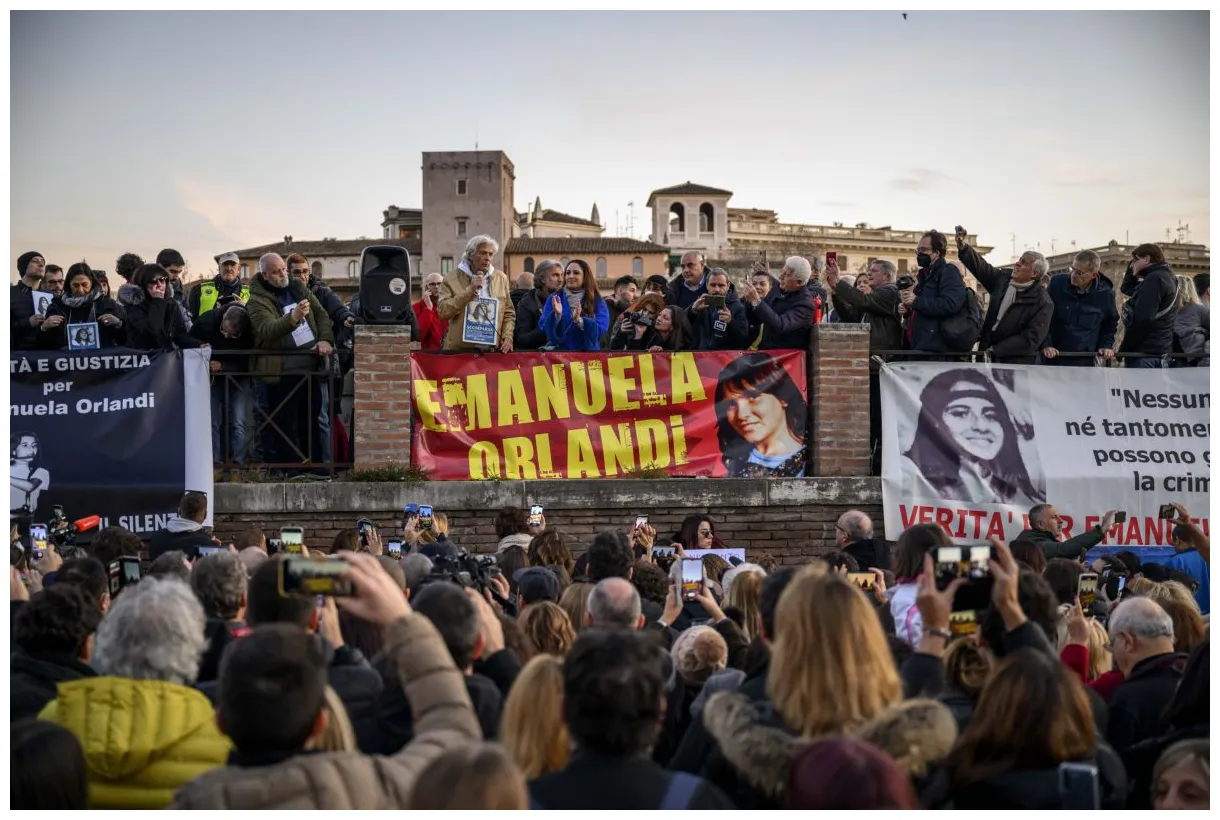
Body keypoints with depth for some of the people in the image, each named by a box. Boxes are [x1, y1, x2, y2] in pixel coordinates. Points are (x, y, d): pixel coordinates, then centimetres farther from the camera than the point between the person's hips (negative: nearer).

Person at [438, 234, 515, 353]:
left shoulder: (501, 278, 12)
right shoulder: (452, 279, 0)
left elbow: (509, 313, 15)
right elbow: (442, 312, -11)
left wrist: (507, 337, -2)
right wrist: (470, 290, -13)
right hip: (460, 349, -3)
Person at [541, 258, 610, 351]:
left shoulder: (597, 302, 4)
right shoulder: (554, 299, 5)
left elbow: (601, 329, -10)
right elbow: (544, 327, -4)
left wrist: (579, 320, -23)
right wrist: (557, 316, -22)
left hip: (588, 352, 0)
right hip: (560, 352, 0)